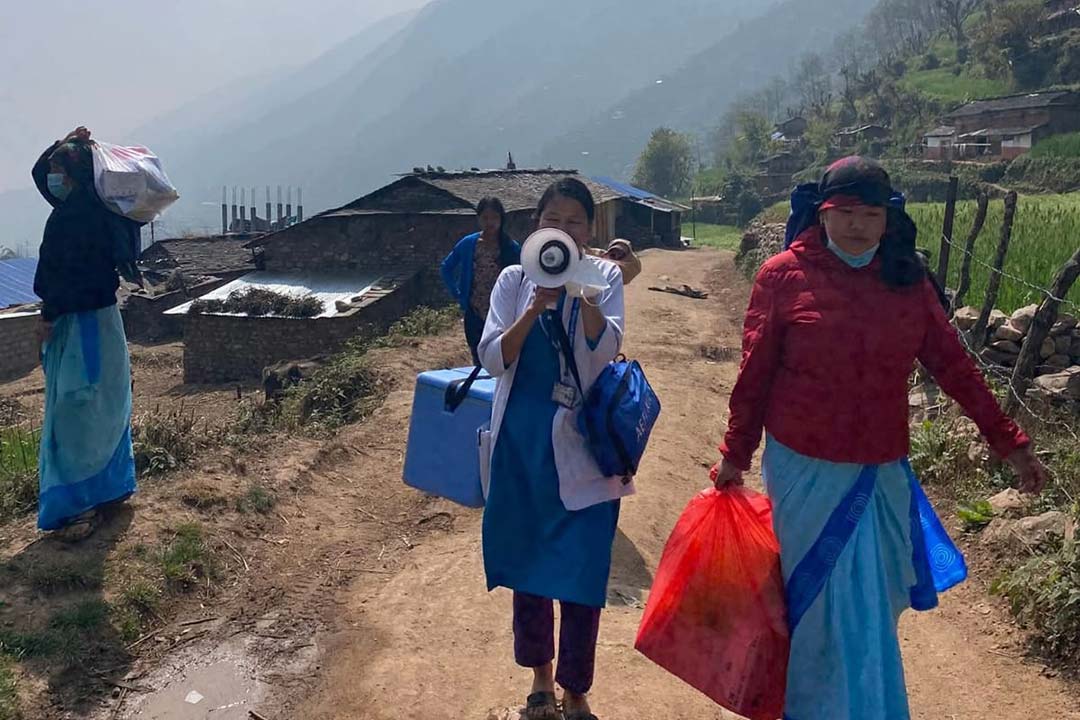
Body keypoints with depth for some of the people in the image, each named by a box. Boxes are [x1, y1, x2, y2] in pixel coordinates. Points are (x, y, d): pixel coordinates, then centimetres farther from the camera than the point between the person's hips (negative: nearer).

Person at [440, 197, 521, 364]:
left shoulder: (511, 248, -4)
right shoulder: (468, 244, 1)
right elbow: (446, 268, 12)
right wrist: (458, 295, 4)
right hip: (475, 315, 2)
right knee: (479, 362, 12)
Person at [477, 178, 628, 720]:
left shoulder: (606, 277, -1)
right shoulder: (515, 279, 2)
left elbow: (604, 351, -16)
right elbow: (492, 359, -8)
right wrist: (536, 307, -20)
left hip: (582, 445, -2)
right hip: (522, 440, 2)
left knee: (582, 569, 1)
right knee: (525, 557, 14)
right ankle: (540, 673, 37)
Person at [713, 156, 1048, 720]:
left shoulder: (907, 280, 0)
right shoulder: (784, 276, -9)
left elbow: (953, 366, 4)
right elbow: (754, 376, -5)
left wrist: (1008, 441, 4)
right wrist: (735, 455, -1)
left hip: (883, 473, 4)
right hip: (807, 471, -4)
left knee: (879, 597, 18)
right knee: (832, 605, 6)